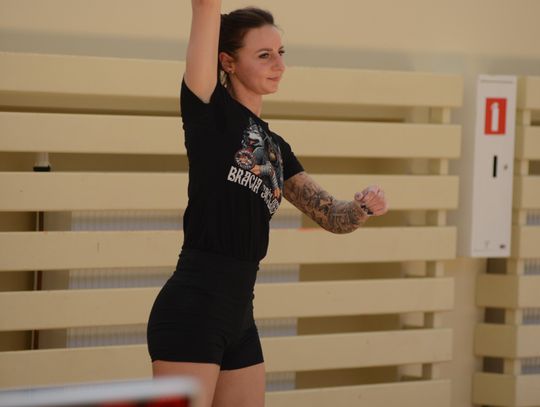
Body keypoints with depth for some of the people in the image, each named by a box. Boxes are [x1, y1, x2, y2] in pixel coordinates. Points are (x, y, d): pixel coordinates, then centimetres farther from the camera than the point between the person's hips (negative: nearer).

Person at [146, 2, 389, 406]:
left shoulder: (275, 147, 18)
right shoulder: (210, 111, -2)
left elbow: (331, 216, 15)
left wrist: (363, 206, -6)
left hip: (239, 316, 8)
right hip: (191, 310, -8)